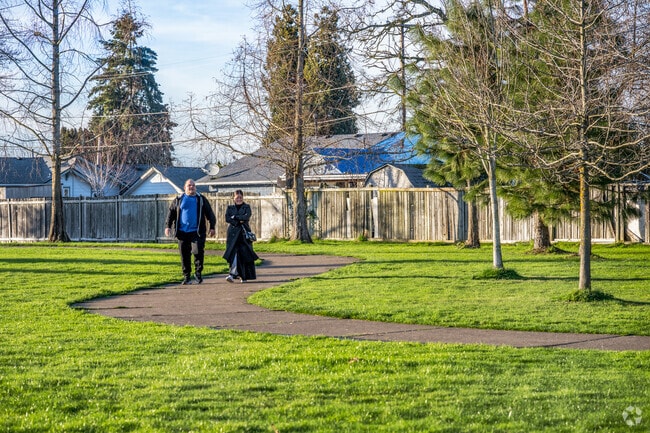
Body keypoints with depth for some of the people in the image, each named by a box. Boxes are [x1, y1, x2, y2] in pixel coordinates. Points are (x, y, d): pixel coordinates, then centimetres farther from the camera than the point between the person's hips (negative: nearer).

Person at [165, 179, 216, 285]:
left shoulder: (201, 199, 9)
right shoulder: (178, 200, 10)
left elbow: (210, 214, 11)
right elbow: (171, 213, 13)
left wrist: (212, 227, 4)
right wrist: (168, 226, 3)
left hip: (197, 231, -1)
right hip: (183, 232, 1)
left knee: (198, 251, -13)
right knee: (185, 255, 2)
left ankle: (198, 272, 8)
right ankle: (187, 277, 10)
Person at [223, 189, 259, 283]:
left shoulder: (246, 207, 10)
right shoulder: (230, 208, 13)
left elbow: (247, 216, -8)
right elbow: (227, 218, -2)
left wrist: (235, 217, -8)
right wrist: (239, 221, -10)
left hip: (244, 233, -1)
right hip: (233, 233, 1)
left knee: (245, 255, -3)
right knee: (233, 253, -11)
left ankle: (244, 276, 6)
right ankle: (233, 274, -16)